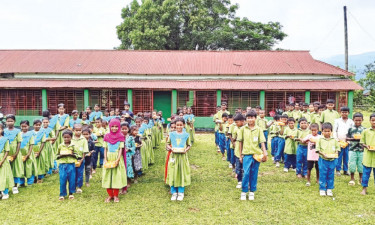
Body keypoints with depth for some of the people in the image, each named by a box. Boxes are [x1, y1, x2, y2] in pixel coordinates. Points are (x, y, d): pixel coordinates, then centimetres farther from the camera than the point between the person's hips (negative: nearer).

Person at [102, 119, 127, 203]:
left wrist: (117, 160, -16)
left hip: (117, 159, -2)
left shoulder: (121, 137, -3)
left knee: (117, 176, 1)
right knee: (108, 176, 4)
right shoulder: (107, 136, 3)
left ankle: (116, 195, 13)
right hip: (108, 159, 2)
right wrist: (105, 159, -7)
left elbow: (121, 149, -6)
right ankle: (110, 195, 17)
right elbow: (105, 149, 3)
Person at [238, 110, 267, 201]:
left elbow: (262, 142, 0)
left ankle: (252, 192, 21)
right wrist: (240, 155, 6)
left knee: (254, 174, 8)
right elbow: (240, 142, 7)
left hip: (257, 154, 1)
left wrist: (265, 153, -14)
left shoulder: (258, 129, 3)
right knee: (246, 173, -7)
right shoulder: (243, 129, 3)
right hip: (247, 154, -1)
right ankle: (244, 192, 7)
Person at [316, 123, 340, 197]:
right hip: (323, 160, -2)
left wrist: (336, 153, -10)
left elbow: (337, 148, 9)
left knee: (331, 175, 9)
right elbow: (317, 149, -3)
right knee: (322, 175, 2)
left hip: (332, 160, 2)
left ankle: (329, 189, 22)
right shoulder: (320, 140, -1)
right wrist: (322, 154, -18)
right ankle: (322, 189, 13)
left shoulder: (334, 140, 5)